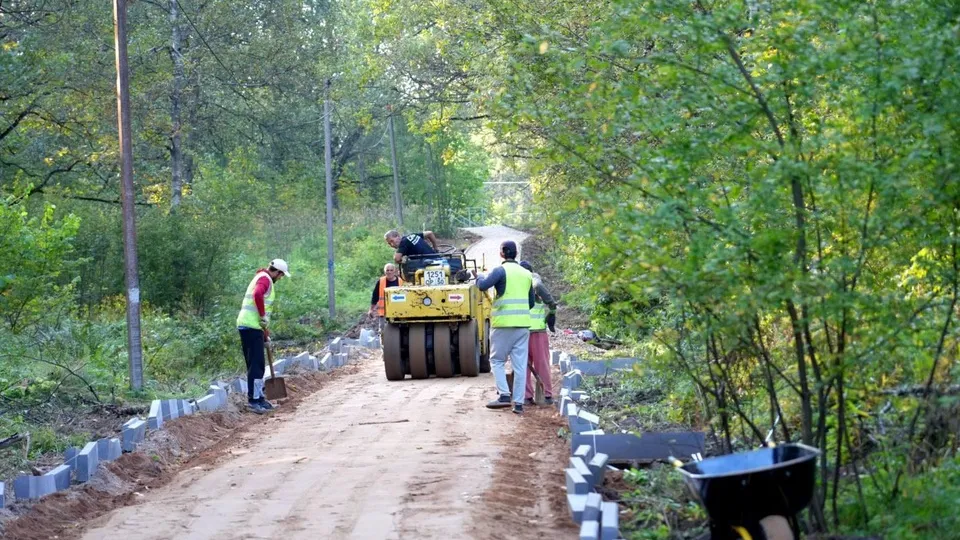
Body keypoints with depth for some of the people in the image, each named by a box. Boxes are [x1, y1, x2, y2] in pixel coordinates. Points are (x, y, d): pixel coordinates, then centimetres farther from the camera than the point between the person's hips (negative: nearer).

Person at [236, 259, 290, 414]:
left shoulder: (261, 277, 25)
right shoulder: (265, 279, -8)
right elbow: (257, 295, -29)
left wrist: (265, 331, 33)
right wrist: (264, 317, -20)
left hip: (248, 325, 10)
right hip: (252, 326, -10)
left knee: (255, 364, 14)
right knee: (256, 364, -10)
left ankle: (259, 397, 19)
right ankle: (253, 400, -13)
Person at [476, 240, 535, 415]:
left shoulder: (501, 271, -6)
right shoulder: (527, 274, 12)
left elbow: (483, 285, -19)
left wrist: (480, 277, 3)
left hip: (503, 323, -5)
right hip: (523, 324, 5)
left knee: (497, 360, 6)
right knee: (520, 365, 5)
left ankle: (504, 395, -9)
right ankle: (518, 403, 3)